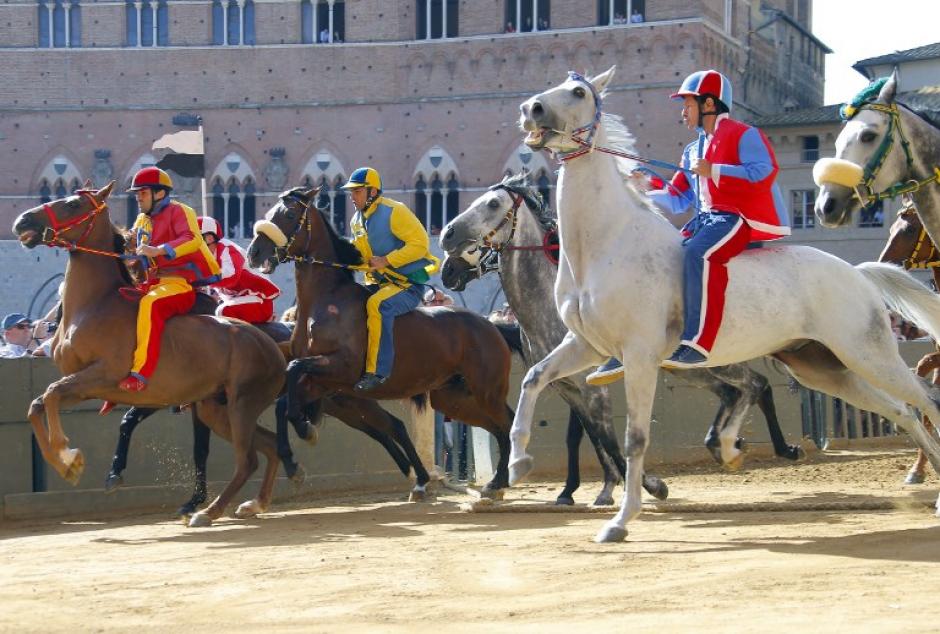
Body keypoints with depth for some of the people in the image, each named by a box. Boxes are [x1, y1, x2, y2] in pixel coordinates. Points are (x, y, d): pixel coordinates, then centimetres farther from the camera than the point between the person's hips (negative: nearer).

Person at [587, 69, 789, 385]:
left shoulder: (742, 134, -2)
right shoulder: (693, 151, 25)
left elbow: (764, 173, -18)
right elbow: (679, 198, 21)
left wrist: (713, 171, -20)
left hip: (739, 217, -9)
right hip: (706, 218, 9)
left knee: (698, 252, -36)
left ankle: (697, 343, -41)